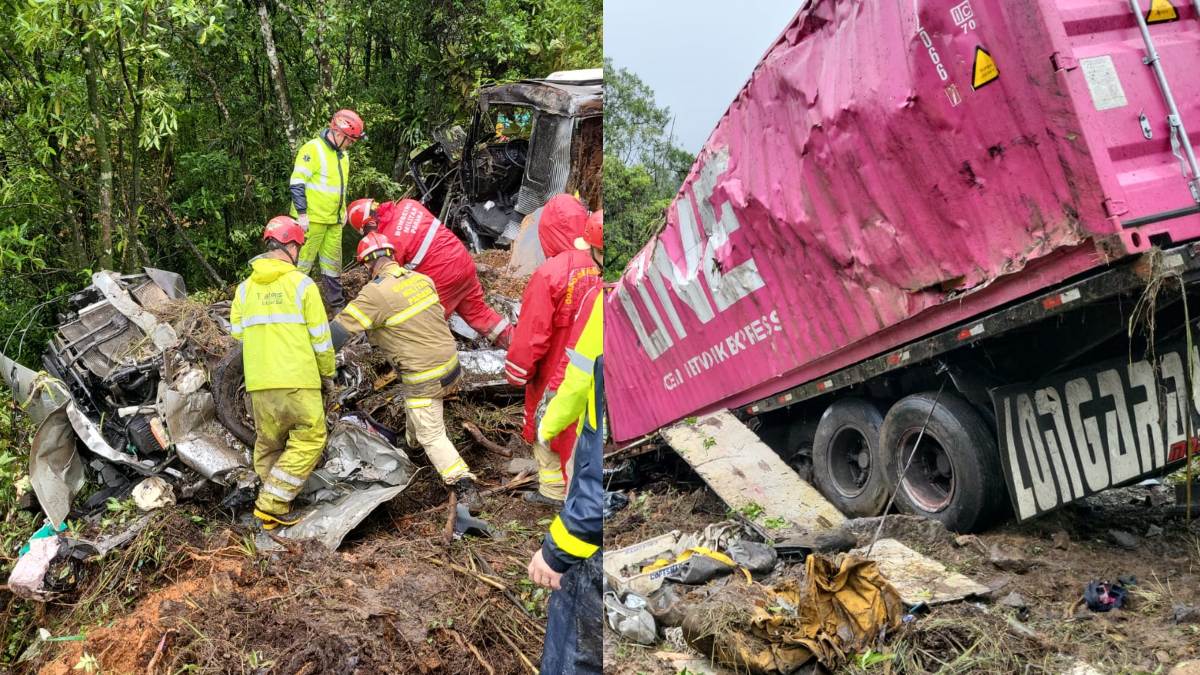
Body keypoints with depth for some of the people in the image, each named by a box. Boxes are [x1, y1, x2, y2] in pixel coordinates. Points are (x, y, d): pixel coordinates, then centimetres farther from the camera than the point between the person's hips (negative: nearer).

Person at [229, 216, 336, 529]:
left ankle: (273, 512, 22)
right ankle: (272, 503, -2)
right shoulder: (301, 283, -4)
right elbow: (320, 336, -3)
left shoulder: (244, 288, 10)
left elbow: (238, 334, 12)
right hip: (298, 380, -5)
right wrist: (328, 373, 10)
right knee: (309, 438, 4)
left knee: (268, 443, 17)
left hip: (259, 382, 5)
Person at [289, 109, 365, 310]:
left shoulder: (343, 154, 13)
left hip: (334, 220, 8)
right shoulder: (312, 149, -13)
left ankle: (337, 305, 21)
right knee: (303, 262, -2)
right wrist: (302, 213, -18)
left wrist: (343, 210, 18)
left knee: (332, 263, 13)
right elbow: (297, 183, -16)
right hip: (312, 219, -8)